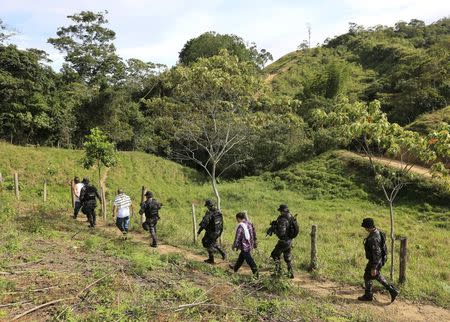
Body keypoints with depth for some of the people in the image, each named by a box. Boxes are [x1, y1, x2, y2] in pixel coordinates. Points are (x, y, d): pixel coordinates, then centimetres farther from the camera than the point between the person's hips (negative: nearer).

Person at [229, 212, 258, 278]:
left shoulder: (240, 226, -19)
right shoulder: (250, 224, 5)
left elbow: (237, 237, -17)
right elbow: (254, 234, 13)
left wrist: (234, 246, -6)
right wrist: (255, 242, 24)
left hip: (244, 246, -9)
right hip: (250, 245, 9)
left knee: (249, 259, -2)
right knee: (241, 256, 23)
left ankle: (256, 273, -2)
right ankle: (235, 268, 40)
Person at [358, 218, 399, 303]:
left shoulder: (373, 238, -35)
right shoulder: (377, 232, -3)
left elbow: (376, 254, -31)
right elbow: (381, 246, 13)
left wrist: (374, 268, -24)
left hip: (375, 261, -9)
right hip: (380, 259, 9)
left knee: (367, 277, 11)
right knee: (376, 275, 27)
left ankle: (368, 296, 30)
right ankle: (392, 290, 27)